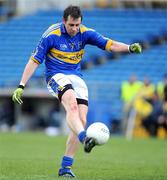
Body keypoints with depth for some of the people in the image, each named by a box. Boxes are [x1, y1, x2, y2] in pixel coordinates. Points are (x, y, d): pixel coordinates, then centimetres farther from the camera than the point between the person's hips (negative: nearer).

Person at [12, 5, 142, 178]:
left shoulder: (85, 33, -1)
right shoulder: (51, 35, -12)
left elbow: (109, 44, -6)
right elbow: (34, 61, -9)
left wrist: (130, 47, -24)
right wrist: (21, 86, -12)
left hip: (76, 78, 5)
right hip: (56, 76, -5)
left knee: (81, 121, -8)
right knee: (72, 104, -34)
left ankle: (65, 167, -2)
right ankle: (84, 139, -57)